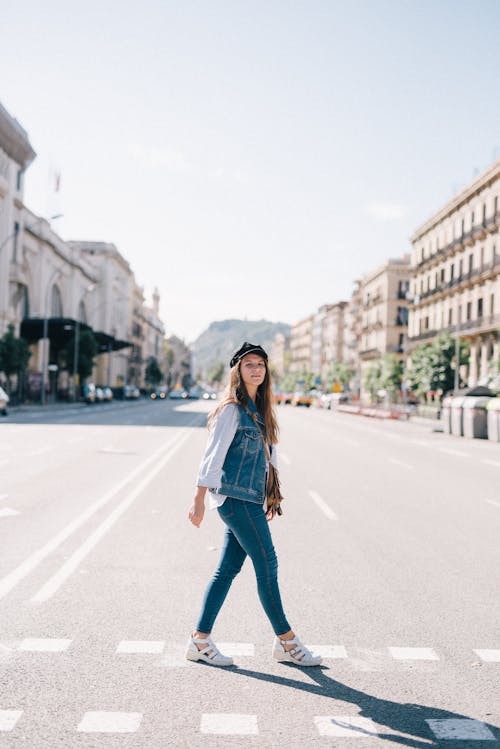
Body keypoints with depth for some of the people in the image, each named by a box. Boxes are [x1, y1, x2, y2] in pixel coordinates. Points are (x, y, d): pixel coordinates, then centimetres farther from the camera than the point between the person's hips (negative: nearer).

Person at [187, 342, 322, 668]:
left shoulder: (258, 409, 15)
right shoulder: (232, 409, -11)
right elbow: (213, 455, -14)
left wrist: (267, 497, 20)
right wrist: (199, 500, -16)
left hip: (249, 499, 8)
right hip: (235, 497, -8)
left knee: (228, 569, 10)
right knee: (267, 565, -1)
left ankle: (200, 640, 19)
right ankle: (287, 641, 12)